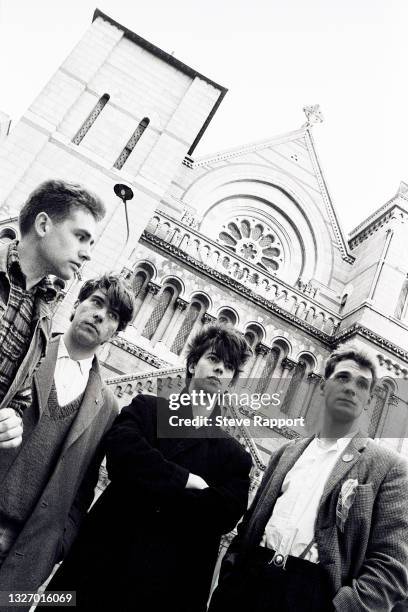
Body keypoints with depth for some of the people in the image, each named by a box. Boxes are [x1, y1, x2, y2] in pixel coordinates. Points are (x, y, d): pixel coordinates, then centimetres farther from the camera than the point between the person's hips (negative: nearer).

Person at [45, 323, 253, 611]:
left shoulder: (236, 456, 5)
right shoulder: (147, 407, 4)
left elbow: (225, 514, -9)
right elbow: (122, 452, -15)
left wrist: (156, 491, -13)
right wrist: (187, 481, -12)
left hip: (171, 586, 1)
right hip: (104, 562, 0)